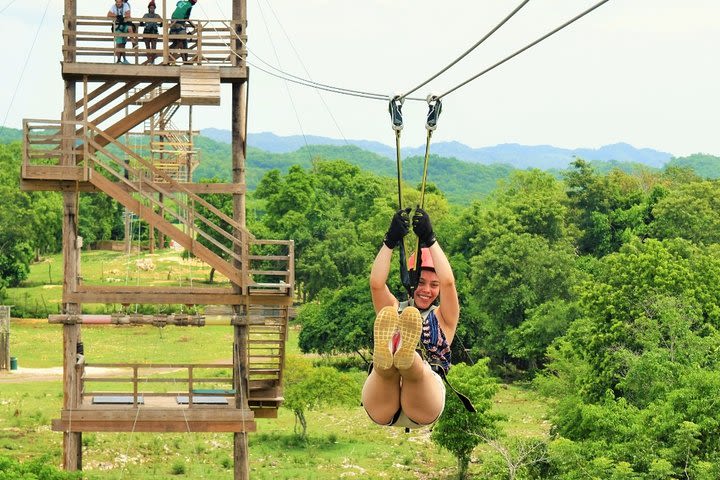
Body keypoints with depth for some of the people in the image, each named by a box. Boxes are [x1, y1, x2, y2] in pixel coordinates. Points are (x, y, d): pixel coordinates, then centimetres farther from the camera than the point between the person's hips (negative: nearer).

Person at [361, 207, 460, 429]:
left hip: (424, 410, 0)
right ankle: (385, 355, -73)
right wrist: (390, 240, -2)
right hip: (382, 410, 0)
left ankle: (406, 356, -75)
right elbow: (376, 283, 7)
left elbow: (448, 282, 6)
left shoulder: (442, 318, 26)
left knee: (419, 367, -38)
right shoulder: (395, 310, 28)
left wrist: (429, 239, 0)